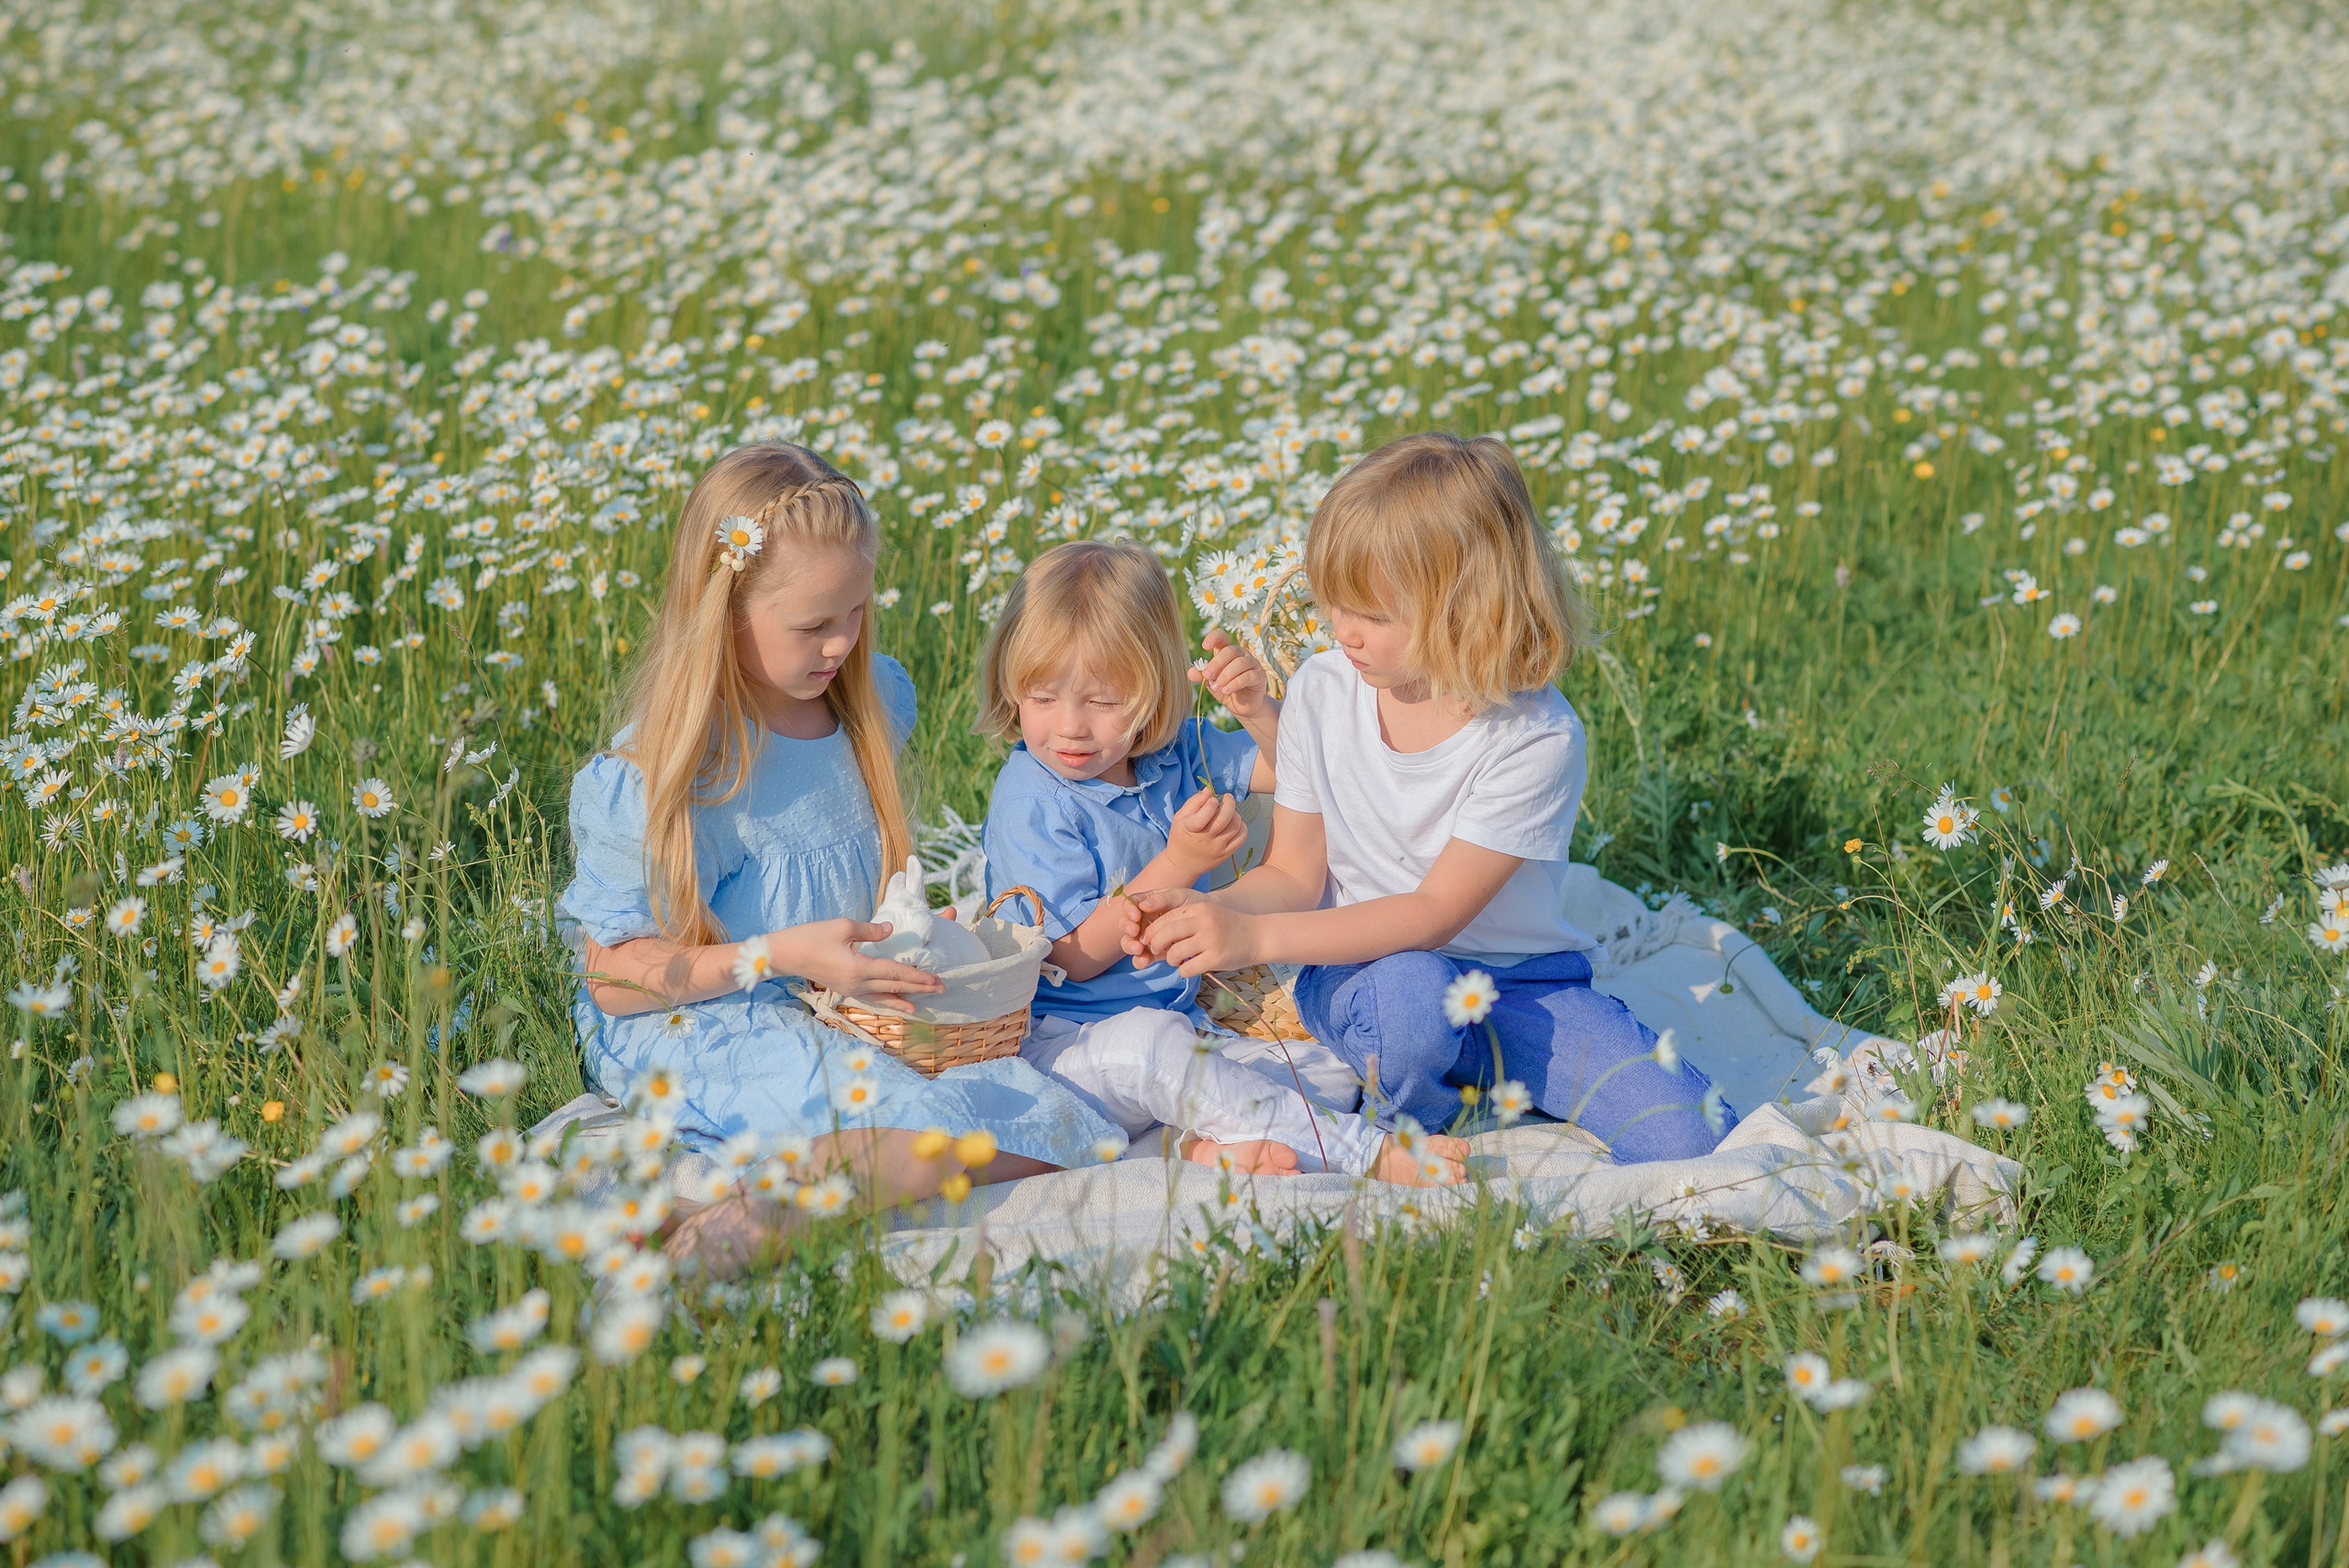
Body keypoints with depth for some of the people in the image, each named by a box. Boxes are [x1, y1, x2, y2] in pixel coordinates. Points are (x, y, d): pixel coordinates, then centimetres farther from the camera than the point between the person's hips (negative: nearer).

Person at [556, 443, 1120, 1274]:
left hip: (842, 1012, 8)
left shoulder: (873, 702, 5)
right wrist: (780, 955, -23)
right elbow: (614, 977, -14)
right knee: (922, 1141, -33)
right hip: (694, 1028, -8)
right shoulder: (660, 771, -16)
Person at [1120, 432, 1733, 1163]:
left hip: (1517, 979, -1)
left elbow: (1435, 912, -22)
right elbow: (1294, 876, 1)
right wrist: (1208, 910, -21)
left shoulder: (1537, 739, -19)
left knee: (1692, 1137, -20)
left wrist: (1255, 936, -28)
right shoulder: (1321, 691, -5)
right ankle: (1411, 1131, -6)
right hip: (1362, 972, 1)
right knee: (1413, 992, -38)